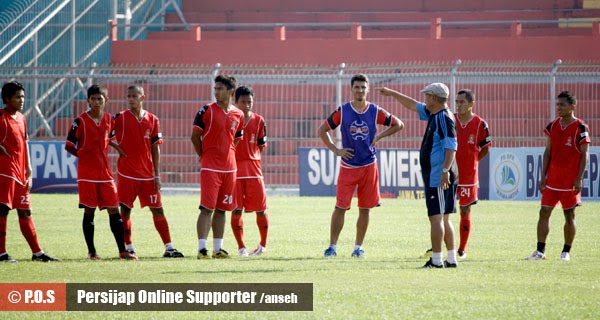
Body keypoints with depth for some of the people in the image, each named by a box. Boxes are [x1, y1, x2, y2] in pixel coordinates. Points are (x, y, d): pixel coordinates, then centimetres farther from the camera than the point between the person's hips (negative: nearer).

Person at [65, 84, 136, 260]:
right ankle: (91, 251, 6)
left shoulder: (109, 119, 7)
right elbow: (69, 146, -3)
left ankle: (122, 251, 4)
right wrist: (84, 155, 2)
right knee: (89, 211, 0)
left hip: (105, 172, 4)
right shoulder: (80, 121, -6)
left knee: (114, 210, 2)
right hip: (86, 173, -4)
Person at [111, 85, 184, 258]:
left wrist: (157, 175, 4)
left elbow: (155, 149, 8)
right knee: (125, 210, -1)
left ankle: (169, 247, 6)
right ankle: (129, 247, 9)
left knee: (158, 210, 3)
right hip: (126, 173, -2)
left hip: (147, 174, 2)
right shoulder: (120, 118, -1)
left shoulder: (152, 120, 7)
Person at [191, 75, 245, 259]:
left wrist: (227, 156, 12)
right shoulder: (207, 111, -5)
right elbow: (195, 136, 0)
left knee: (221, 209, 9)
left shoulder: (238, 115, 8)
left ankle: (218, 248, 15)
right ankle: (202, 249, -10)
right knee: (207, 208, -9)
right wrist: (204, 156, 1)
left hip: (229, 168, 5)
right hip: (210, 167, -5)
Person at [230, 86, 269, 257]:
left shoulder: (258, 121, 7)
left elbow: (261, 146, 14)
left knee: (261, 209, 4)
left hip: (254, 168, 2)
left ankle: (263, 244, 21)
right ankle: (241, 247, 5)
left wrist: (252, 160, 5)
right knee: (236, 210, -3)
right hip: (233, 168, -2)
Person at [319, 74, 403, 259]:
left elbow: (398, 125, 10)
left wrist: (378, 137, 1)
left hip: (369, 165, 1)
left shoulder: (375, 111, 0)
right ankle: (332, 247, 2)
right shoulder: (342, 111, -2)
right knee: (340, 207, -5)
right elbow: (322, 130, 6)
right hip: (348, 166, -1)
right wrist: (335, 150, -2)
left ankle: (358, 247, 14)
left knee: (365, 209, 4)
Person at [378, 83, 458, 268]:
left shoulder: (444, 118, -14)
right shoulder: (433, 115, 15)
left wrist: (445, 171, -31)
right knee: (443, 219, 12)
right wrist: (392, 94, 39)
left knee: (436, 217, -10)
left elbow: (451, 146, -23)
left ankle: (436, 260, -11)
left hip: (439, 178, -10)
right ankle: (451, 259, 15)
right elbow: (413, 105, 32)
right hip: (436, 177, 10)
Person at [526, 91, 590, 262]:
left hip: (570, 181, -5)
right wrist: (543, 176, 5)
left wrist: (579, 179, -13)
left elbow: (584, 155, -7)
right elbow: (548, 152, 12)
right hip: (552, 179, 5)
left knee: (569, 215, 3)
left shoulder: (580, 128, -7)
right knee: (544, 212, -1)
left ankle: (566, 252, 12)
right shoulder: (552, 126, 8)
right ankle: (540, 251, 0)